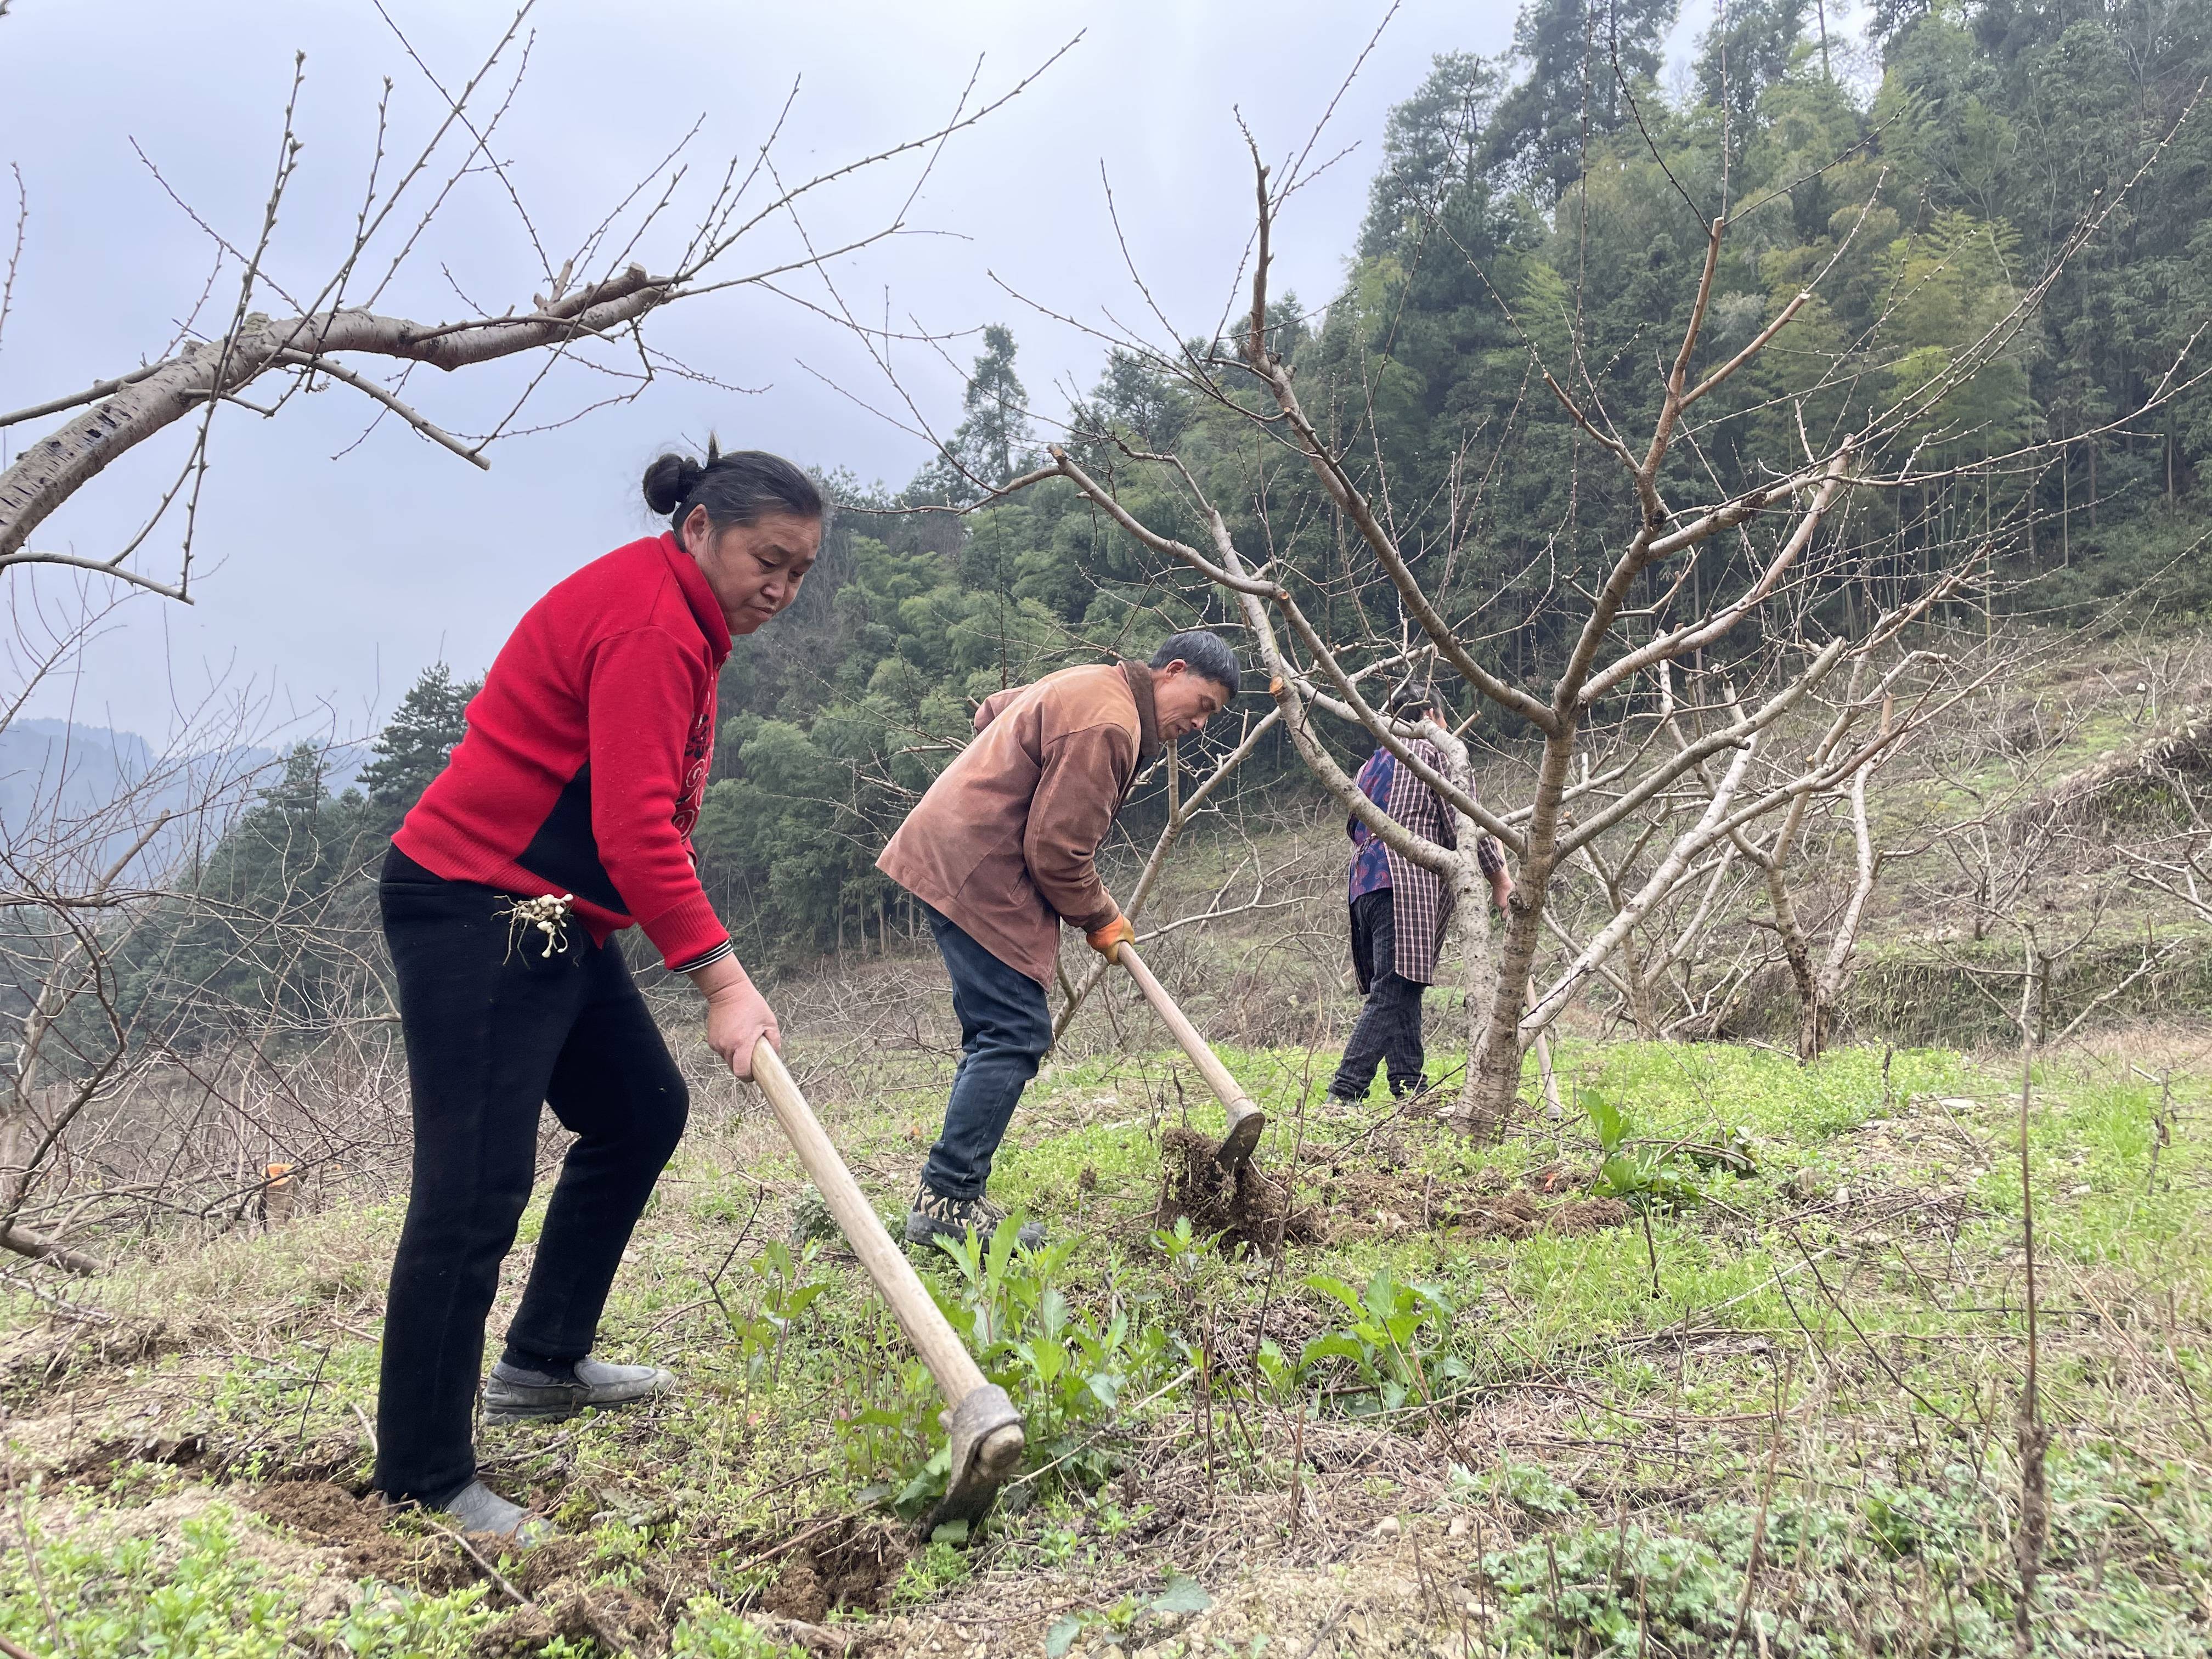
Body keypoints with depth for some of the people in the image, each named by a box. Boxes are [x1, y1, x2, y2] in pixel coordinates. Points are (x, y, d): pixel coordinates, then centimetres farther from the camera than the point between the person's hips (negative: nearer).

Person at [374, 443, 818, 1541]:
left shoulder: (677, 617, 15)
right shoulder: (648, 621, -18)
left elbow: (647, 820, 18)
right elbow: (634, 831, -25)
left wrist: (706, 963, 9)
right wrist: (722, 979, -26)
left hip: (553, 917, 11)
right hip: (473, 913, -11)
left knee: (641, 1112, 17)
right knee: (475, 1193, -9)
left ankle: (542, 1364, 29)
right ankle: (422, 1483, 3)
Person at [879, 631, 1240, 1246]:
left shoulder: (1089, 687, 16)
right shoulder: (1107, 726, -17)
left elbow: (993, 709, 33)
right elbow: (1057, 850, -19)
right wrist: (1101, 921, -4)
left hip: (953, 858, 11)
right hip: (976, 872, -11)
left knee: (996, 1033, 10)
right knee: (1014, 1036, -13)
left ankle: (951, 1196, 12)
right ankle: (947, 1201, -12)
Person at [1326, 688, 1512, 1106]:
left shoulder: (1374, 762, 27)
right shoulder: (1437, 750, 5)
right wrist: (1499, 875, 8)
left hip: (1364, 883, 9)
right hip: (1402, 881, -9)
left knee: (1400, 993, 9)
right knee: (1394, 991, -14)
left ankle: (1412, 1092, 7)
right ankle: (1344, 1094, -24)